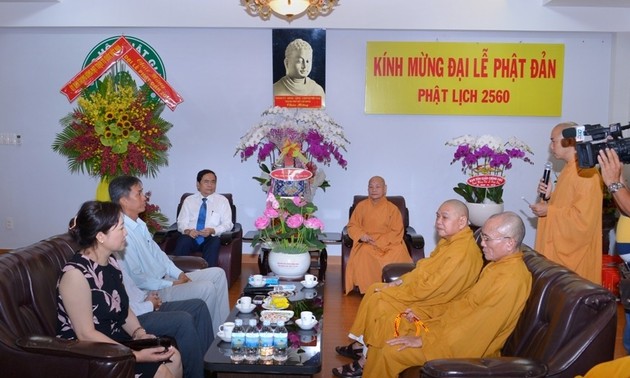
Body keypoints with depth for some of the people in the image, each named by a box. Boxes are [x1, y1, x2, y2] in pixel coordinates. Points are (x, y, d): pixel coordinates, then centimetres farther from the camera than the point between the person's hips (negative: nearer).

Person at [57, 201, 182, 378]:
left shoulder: (110, 261, 2)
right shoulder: (76, 273, -25)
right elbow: (86, 335, -24)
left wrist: (139, 333, -8)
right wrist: (136, 356, -25)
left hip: (115, 339, 8)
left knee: (173, 357, 1)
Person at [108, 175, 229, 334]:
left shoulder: (139, 224, 9)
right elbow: (135, 277, -23)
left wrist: (179, 274, 3)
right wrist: (171, 285, -17)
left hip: (166, 278, 10)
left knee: (218, 273, 4)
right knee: (207, 288, -22)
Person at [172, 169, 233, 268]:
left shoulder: (222, 200, 12)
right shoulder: (189, 200, 17)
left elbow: (227, 224, 4)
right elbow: (182, 222, 9)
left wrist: (212, 230, -16)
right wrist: (187, 230, -16)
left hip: (211, 238, -1)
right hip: (191, 237, 1)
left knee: (215, 242, -37)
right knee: (183, 241, -34)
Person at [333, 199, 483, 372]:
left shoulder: (463, 252, -28)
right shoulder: (450, 240, 4)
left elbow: (430, 288, -28)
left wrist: (395, 291, -17)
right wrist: (402, 280, 2)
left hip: (431, 304, -10)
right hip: (420, 288, 10)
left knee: (378, 301, -12)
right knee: (375, 289, 8)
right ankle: (362, 343, 14)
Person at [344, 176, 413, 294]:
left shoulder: (392, 208, 2)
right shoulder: (361, 206, 7)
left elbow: (397, 232, -2)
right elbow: (352, 226, 11)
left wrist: (379, 242, -15)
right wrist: (361, 235, -12)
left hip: (388, 243, -1)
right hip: (366, 243, 1)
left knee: (399, 251, -33)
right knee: (363, 254, -35)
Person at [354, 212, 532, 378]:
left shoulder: (511, 279, -24)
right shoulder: (498, 264, 8)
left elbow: (477, 326, -26)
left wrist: (423, 340, -21)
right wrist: (422, 312, 10)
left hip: (467, 344, -10)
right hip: (448, 324, 10)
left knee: (391, 351, -18)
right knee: (379, 329, 4)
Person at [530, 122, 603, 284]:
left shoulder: (586, 173, -19)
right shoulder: (570, 169, 13)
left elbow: (583, 218, -24)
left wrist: (549, 211, -17)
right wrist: (550, 197, 6)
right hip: (561, 246, 9)